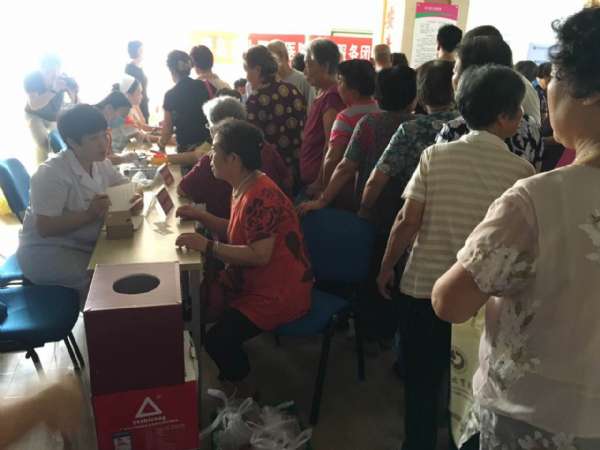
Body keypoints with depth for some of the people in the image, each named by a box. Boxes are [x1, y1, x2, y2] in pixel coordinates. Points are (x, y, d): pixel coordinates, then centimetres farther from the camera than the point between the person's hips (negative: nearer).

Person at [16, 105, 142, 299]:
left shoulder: (101, 164, 2)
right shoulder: (51, 173, -22)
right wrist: (89, 214, -32)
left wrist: (135, 200, -16)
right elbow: (44, 228, -25)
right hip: (46, 252, -7)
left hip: (87, 244, 7)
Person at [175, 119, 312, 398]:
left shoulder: (261, 196, -26)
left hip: (278, 293, -10)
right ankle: (231, 376, 26)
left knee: (218, 340, -18)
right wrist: (200, 216, 5)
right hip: (252, 280, 10)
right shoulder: (243, 187, 6)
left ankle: (244, 391, 13)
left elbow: (259, 255, -30)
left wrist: (206, 245, -27)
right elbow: (237, 233, 16)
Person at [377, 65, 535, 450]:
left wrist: (386, 268, 5)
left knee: (422, 381, 19)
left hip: (424, 287, 0)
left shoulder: (436, 155, -9)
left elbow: (407, 222, -9)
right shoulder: (522, 171, -9)